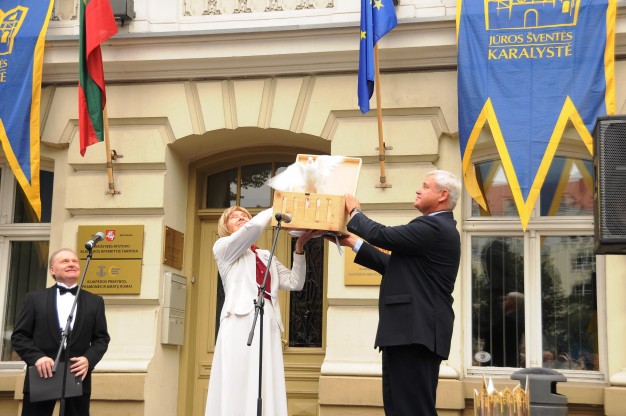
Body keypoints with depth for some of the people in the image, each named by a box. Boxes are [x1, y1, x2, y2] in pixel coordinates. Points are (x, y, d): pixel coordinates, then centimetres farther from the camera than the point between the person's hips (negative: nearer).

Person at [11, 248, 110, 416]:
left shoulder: (95, 301, 13)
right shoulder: (35, 298, 9)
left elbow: (102, 338, 9)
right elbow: (19, 335, 4)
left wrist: (89, 359, -10)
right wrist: (37, 357, -14)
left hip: (78, 377, 1)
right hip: (41, 376, -1)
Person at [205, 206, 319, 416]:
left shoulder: (266, 256, 27)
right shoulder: (223, 247, 12)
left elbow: (295, 282, 17)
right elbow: (254, 227, -6)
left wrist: (300, 247, 8)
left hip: (268, 325, 5)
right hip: (241, 323, -5)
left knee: (267, 392, -3)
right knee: (237, 390, -11)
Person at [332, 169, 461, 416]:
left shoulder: (434, 227, -13)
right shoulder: (435, 228, 22)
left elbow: (382, 235, -18)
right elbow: (392, 264, 22)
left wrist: (355, 212, 1)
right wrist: (353, 243, 21)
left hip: (416, 332, -11)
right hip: (412, 330, 11)